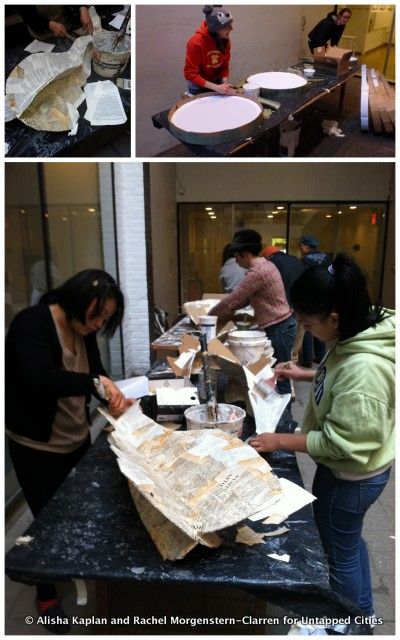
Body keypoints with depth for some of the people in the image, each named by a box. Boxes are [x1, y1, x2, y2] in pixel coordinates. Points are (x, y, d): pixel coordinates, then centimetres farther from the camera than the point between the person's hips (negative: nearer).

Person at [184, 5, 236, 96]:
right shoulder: (196, 43, -26)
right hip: (199, 87, -5)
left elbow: (224, 65, 4)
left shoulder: (225, 40, -7)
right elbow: (190, 74, -25)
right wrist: (216, 87, -32)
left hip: (217, 82, 5)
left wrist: (225, 82, -18)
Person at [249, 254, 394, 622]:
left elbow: (339, 442, -29)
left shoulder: (364, 368, -37)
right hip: (352, 470, 9)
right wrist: (307, 375, 1)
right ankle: (363, 613, 56)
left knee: (340, 554, 17)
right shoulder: (360, 335, -8)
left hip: (350, 476, -9)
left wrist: (280, 441, -21)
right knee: (349, 541, 30)